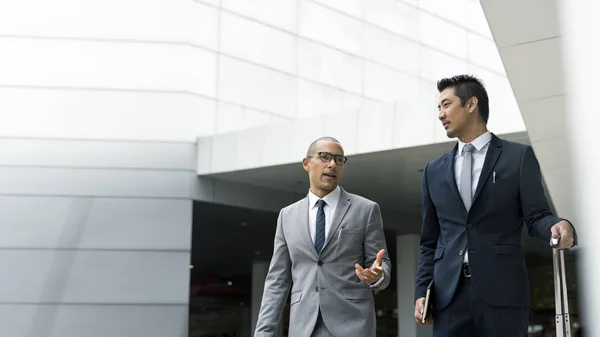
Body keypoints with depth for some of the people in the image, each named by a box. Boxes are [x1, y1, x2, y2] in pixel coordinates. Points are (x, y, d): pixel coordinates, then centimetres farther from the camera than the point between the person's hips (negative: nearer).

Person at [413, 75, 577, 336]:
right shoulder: (434, 171, 17)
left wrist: (559, 226, -22)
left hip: (502, 290, -3)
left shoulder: (519, 156, 7)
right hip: (448, 293, 3)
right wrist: (422, 290, 7)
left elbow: (536, 217, 1)